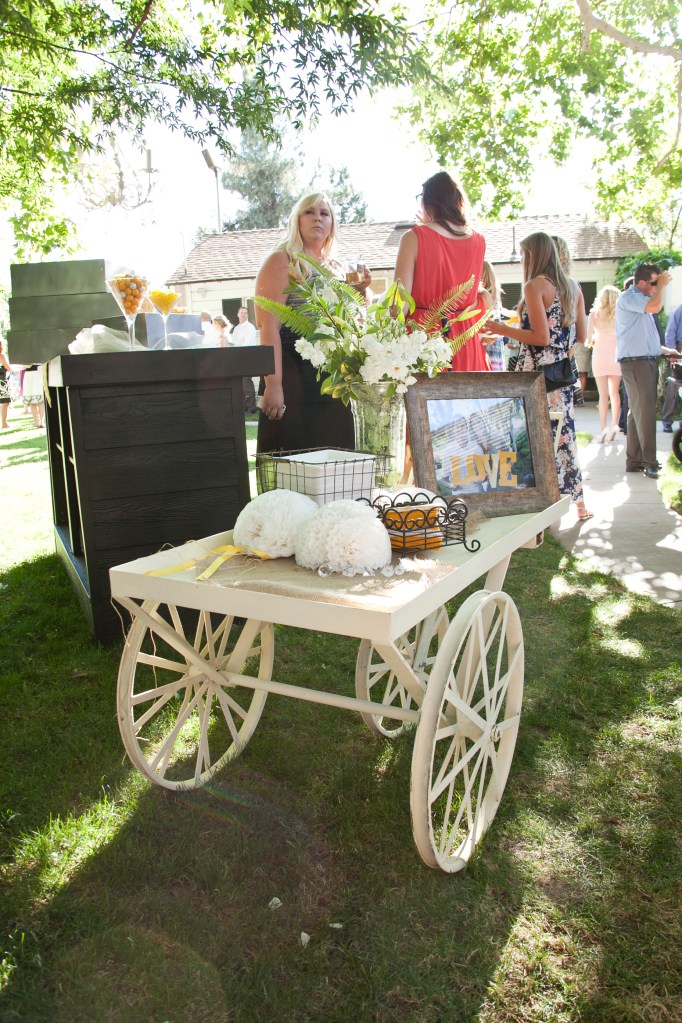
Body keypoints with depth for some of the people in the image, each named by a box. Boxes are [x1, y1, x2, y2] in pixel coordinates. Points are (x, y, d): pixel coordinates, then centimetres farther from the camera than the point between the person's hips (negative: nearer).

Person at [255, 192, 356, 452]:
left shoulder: (336, 268, 18)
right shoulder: (281, 262, -2)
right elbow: (268, 327, -13)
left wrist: (358, 291, 6)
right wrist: (273, 383, -23)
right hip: (293, 375, -6)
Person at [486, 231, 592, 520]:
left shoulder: (534, 286, -9)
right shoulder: (570, 287, 13)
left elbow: (542, 337, -16)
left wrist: (503, 330, -9)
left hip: (537, 372, -8)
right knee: (564, 432, 13)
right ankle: (577, 501, 20)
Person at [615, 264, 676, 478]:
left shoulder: (641, 300, 22)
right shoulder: (627, 298, -9)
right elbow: (656, 306, -25)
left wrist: (665, 350, 21)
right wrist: (662, 286, -8)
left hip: (647, 362, 10)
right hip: (635, 362, -10)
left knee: (638, 412, 9)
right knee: (645, 413, -12)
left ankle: (635, 460, 13)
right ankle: (649, 462, -11)